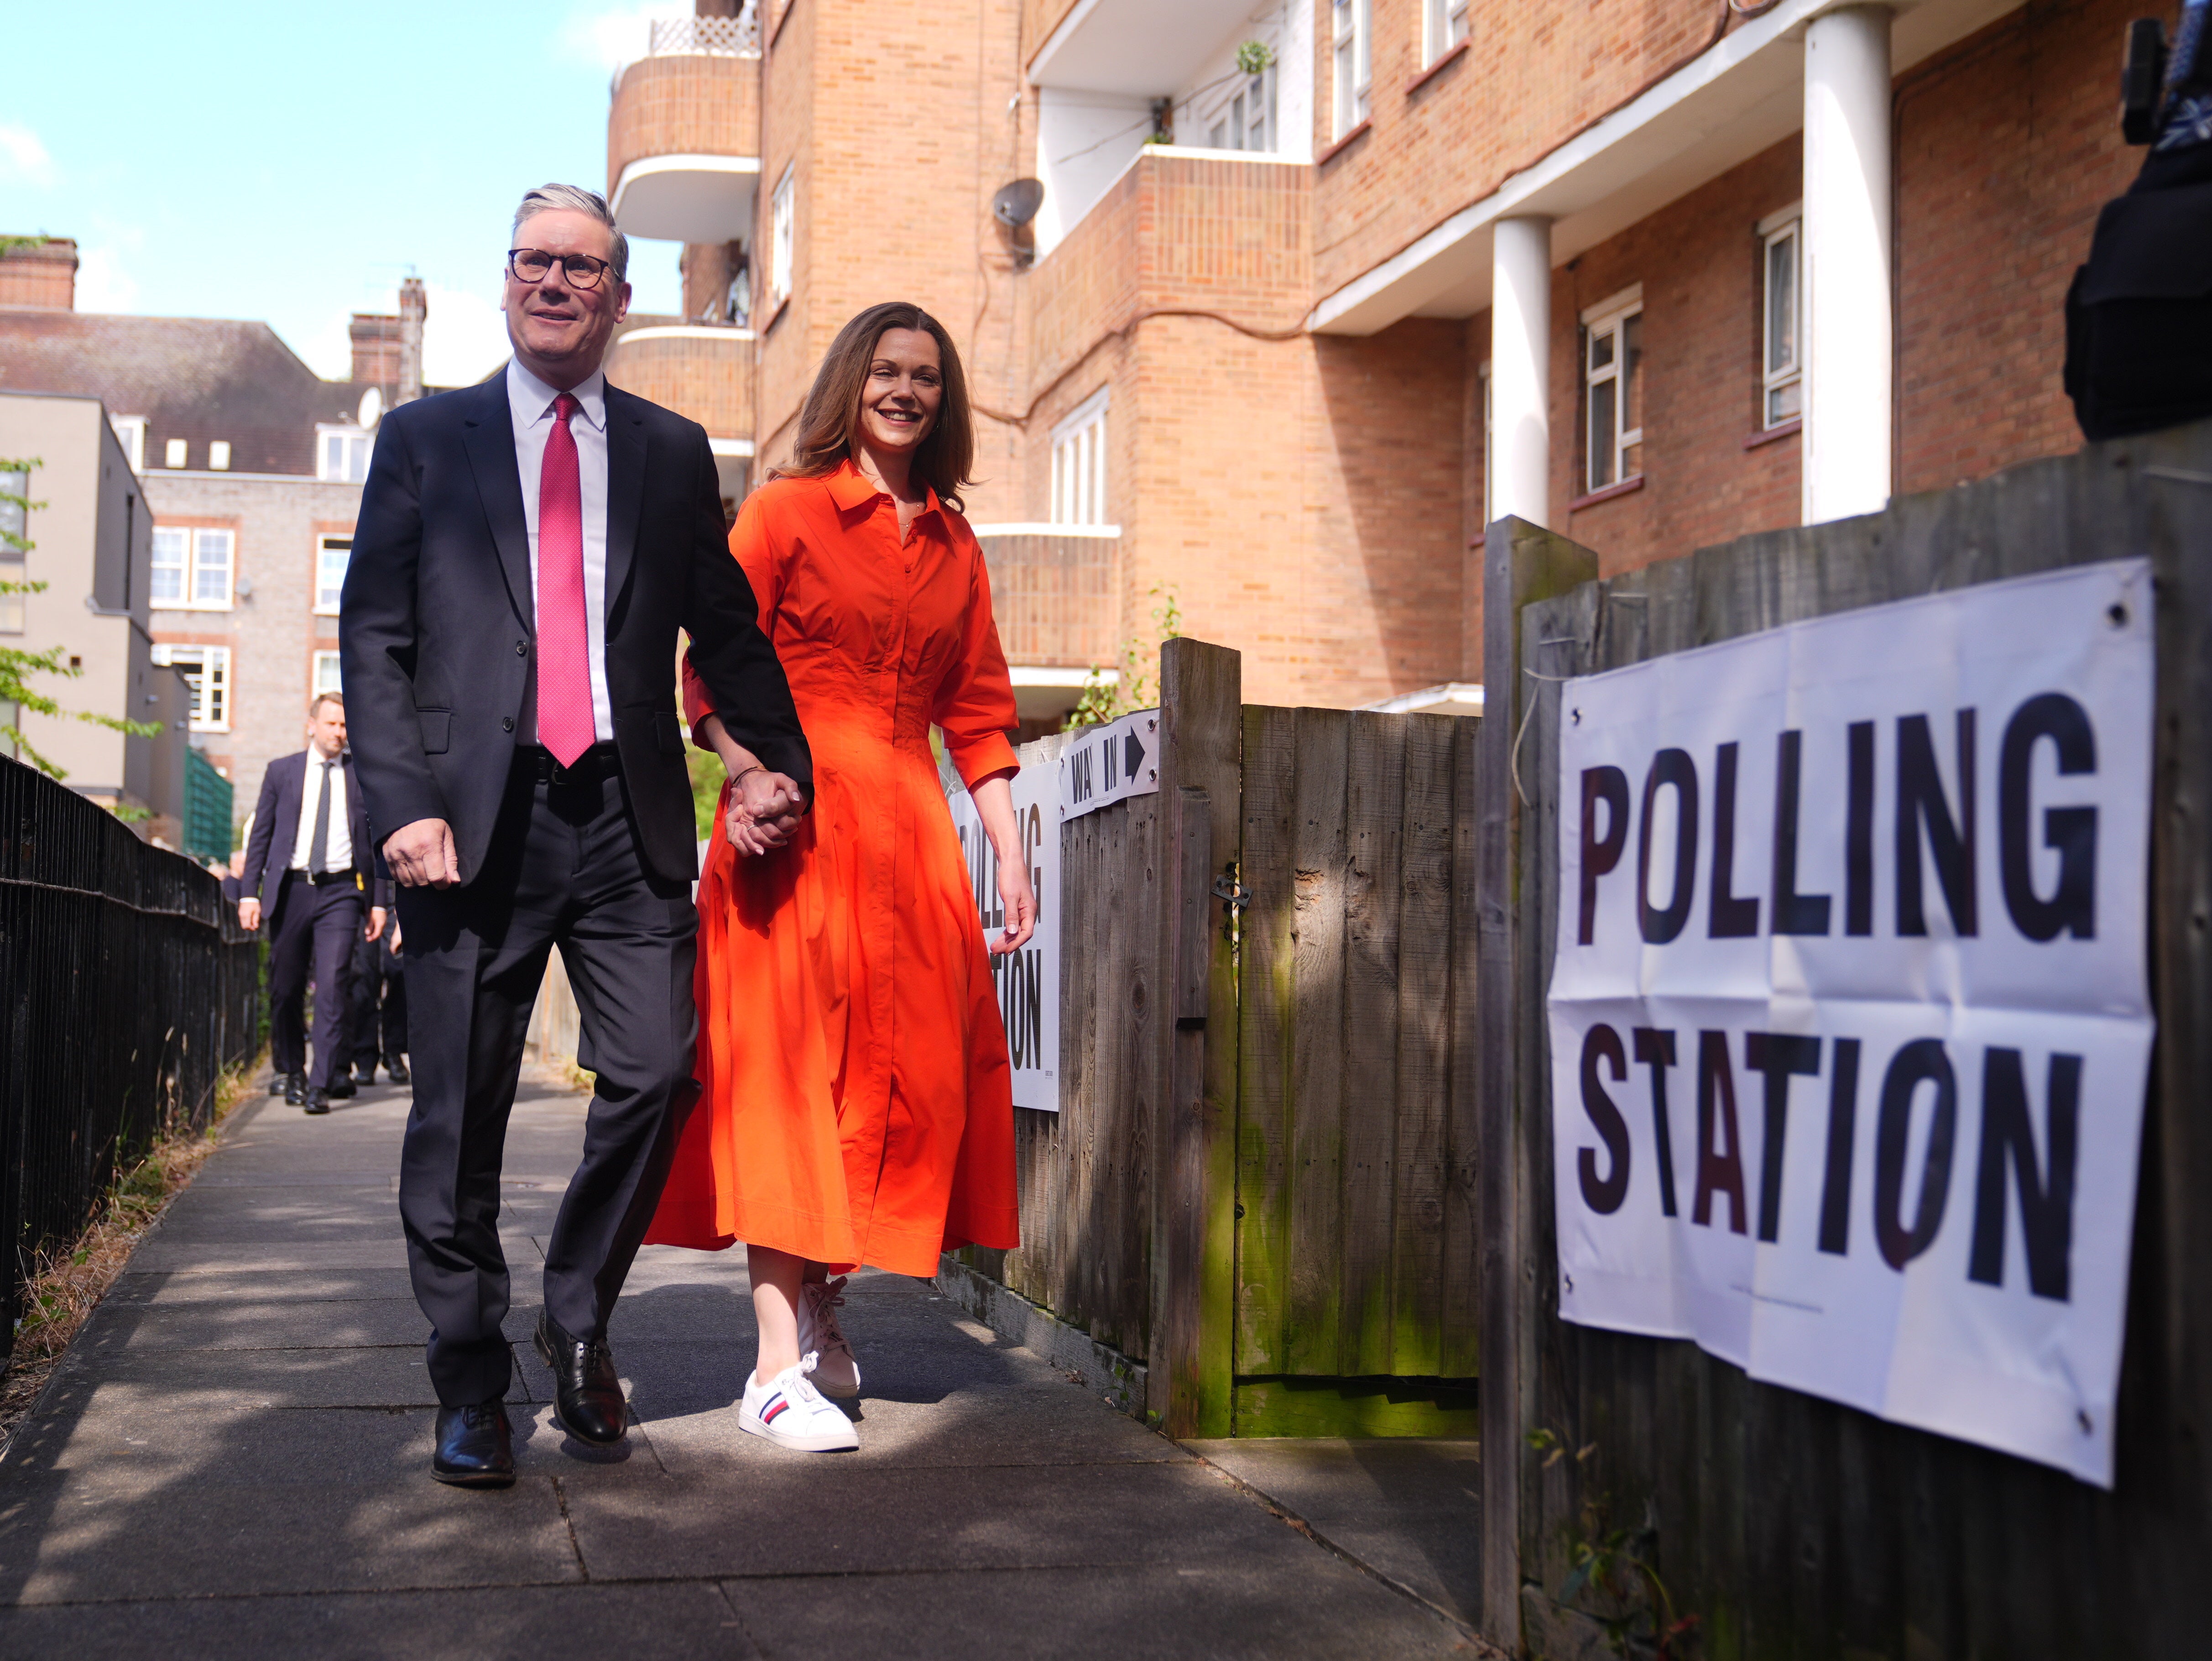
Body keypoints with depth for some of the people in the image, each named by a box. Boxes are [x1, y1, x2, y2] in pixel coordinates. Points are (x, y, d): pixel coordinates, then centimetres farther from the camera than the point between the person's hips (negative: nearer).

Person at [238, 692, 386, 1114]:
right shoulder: (281, 771, 10)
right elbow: (260, 835, 10)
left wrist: (378, 901, 4)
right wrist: (249, 892, 1)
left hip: (341, 891, -1)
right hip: (291, 888, 1)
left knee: (332, 987, -12)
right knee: (285, 988, 7)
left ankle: (322, 1084, -12)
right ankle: (291, 1072, 25)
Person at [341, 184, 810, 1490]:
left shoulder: (673, 453, 16)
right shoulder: (424, 440, 11)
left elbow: (727, 631, 17)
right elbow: (373, 637, 4)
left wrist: (781, 759, 2)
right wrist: (403, 804, -8)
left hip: (629, 817, 2)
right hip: (476, 821, -1)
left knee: (658, 1075, -5)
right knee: (463, 1111, 2)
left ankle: (580, 1317, 20)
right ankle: (471, 1386, 16)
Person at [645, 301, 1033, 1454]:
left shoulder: (955, 548, 16)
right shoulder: (785, 512, 2)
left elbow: (977, 712, 16)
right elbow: (712, 675, -4)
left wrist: (1010, 852, 9)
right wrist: (749, 778, -21)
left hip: (911, 832, 5)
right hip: (795, 826, -5)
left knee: (912, 1065, 5)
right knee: (789, 1065, -8)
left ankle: (822, 1301, 26)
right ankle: (777, 1366, -7)